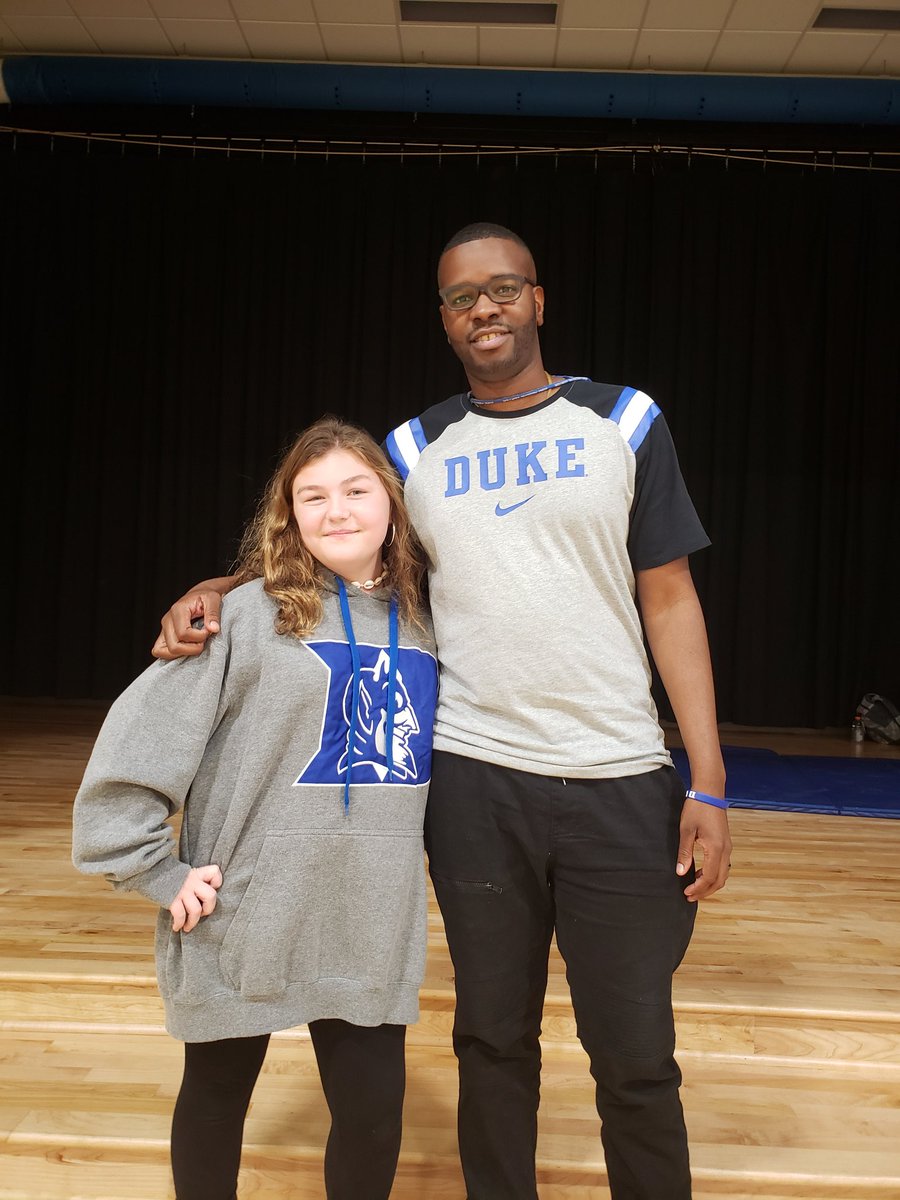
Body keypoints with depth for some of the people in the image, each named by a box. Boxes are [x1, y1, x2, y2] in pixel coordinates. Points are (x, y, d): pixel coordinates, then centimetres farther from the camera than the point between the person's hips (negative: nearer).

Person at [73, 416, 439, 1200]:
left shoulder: (421, 624, 4)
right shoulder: (251, 614, -10)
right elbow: (136, 743, -12)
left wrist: (406, 863, 8)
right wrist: (162, 874, -12)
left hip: (368, 929, 3)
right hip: (245, 919, -3)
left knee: (374, 1116, 9)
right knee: (215, 1103, 16)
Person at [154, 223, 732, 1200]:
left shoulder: (624, 422, 5)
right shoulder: (415, 450, 8)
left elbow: (669, 600, 2)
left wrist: (708, 783, -4)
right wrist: (215, 591, -5)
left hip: (621, 781, -1)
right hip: (473, 781, 1)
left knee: (636, 1055, 7)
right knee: (494, 1037, 14)